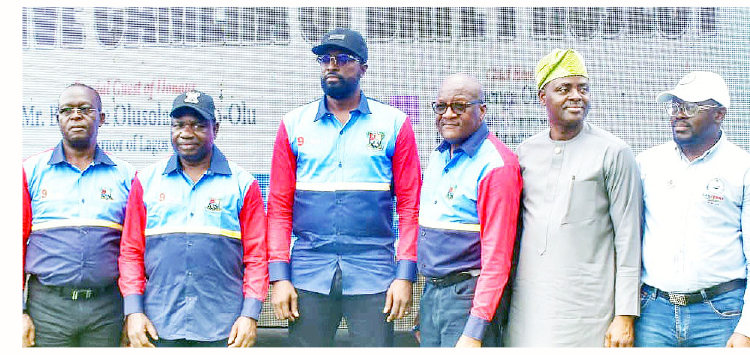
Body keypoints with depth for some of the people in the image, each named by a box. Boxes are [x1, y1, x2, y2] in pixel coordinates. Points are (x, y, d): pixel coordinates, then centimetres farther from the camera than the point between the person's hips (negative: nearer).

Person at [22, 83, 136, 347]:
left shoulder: (125, 175, 8)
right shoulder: (32, 171, 6)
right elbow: (17, 241, 3)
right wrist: (19, 312, -4)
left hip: (107, 306, 1)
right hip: (46, 305, 0)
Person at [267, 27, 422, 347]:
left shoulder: (394, 124, 5)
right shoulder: (294, 125, 9)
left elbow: (409, 205, 2)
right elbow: (279, 206, 7)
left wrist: (405, 275, -6)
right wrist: (279, 276, -2)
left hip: (373, 273, -1)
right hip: (308, 273, 1)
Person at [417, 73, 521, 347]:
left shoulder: (497, 164, -13)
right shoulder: (437, 158, 13)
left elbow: (496, 255, -17)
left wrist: (475, 332, -21)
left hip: (469, 294, -7)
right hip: (430, 292, 7)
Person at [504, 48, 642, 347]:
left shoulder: (613, 153, -2)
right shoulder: (525, 152, 10)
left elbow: (628, 239, -4)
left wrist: (625, 316, -8)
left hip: (586, 309, -4)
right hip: (528, 305, 4)